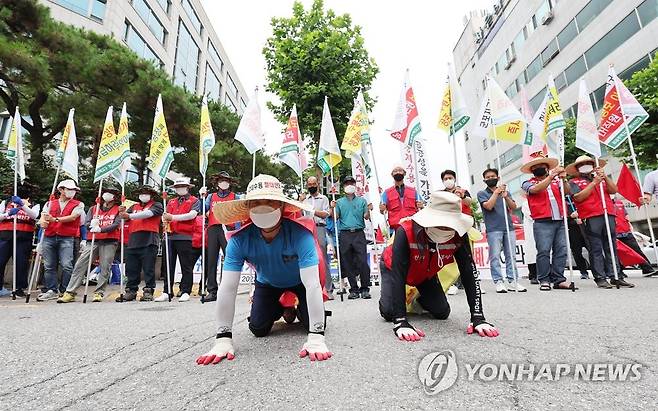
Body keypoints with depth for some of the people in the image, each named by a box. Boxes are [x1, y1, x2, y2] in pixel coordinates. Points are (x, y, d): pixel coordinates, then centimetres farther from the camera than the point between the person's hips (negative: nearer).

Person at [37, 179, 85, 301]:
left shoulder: (78, 204, 9)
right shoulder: (50, 203, 18)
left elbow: (72, 217, -6)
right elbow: (43, 215, 5)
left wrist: (55, 219, -15)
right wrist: (43, 222, -17)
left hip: (67, 238, -3)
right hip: (49, 237, 4)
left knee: (66, 265, -11)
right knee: (49, 266, 6)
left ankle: (64, 291, -1)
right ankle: (52, 291, 14)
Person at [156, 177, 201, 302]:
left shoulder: (194, 201, 5)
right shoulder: (171, 202, 23)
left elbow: (192, 215, -10)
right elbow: (166, 215, 12)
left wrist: (173, 217, -15)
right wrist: (165, 220, -12)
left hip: (186, 237, -5)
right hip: (171, 236, 5)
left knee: (186, 267, -1)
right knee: (169, 266, 7)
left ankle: (185, 292, 6)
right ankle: (166, 292, 14)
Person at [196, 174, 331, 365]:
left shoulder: (300, 234, -41)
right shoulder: (239, 240, -33)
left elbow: (312, 284, -44)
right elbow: (227, 288, -32)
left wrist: (316, 337, -48)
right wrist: (224, 339, -35)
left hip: (300, 281, -2)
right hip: (268, 283, 2)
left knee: (315, 324, -13)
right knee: (258, 329, -5)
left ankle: (297, 307, 23)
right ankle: (279, 309, 30)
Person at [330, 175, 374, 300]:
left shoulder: (362, 200, 12)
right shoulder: (339, 202, 13)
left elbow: (366, 217, 6)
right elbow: (335, 218, 5)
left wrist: (368, 210, -13)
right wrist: (332, 208, -12)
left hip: (359, 233, -1)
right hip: (344, 235, 1)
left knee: (363, 261, -8)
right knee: (348, 264, 3)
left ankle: (365, 289, 2)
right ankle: (354, 289, 13)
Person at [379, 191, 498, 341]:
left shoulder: (458, 235, -30)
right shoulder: (406, 231, -42)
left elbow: (470, 274, -27)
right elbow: (397, 275, -44)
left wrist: (478, 317, -35)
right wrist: (400, 322, -50)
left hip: (426, 273, 4)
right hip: (393, 267, -3)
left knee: (442, 313, -5)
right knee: (388, 312, -19)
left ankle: (420, 298, 29)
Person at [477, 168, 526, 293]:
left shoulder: (505, 191, 19)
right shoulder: (482, 193, 7)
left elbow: (514, 207, 7)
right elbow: (488, 206, -10)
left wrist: (506, 197, -10)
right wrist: (496, 192, -7)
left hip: (509, 227, 4)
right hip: (493, 229, -4)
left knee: (511, 255, 2)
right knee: (495, 256, -7)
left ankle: (513, 281, 6)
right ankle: (498, 282, -4)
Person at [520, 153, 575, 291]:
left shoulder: (556, 181, 19)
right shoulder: (528, 183, 8)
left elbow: (567, 191, 3)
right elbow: (537, 189, -13)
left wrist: (563, 179, -15)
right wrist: (551, 176, -18)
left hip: (560, 221, 4)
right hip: (543, 222, -4)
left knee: (561, 250, 1)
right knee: (544, 251, -7)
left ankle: (558, 279, 8)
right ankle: (544, 280, -1)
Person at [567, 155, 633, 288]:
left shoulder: (602, 179, 25)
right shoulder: (574, 182, 10)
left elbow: (614, 190, 10)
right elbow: (579, 197, -6)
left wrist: (604, 176, -1)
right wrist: (594, 183, -7)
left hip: (608, 215, 5)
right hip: (591, 218, -4)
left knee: (611, 247, 5)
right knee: (596, 249, -5)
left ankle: (616, 276, 9)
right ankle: (600, 278, -2)